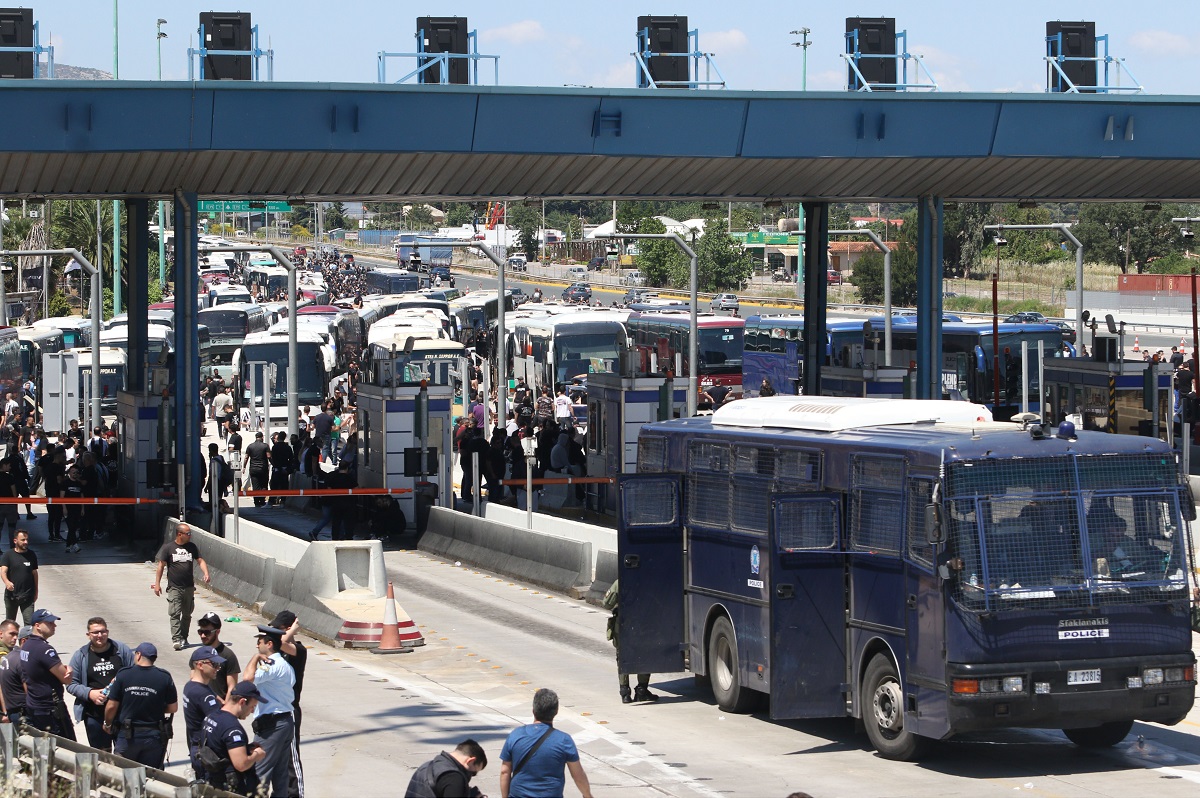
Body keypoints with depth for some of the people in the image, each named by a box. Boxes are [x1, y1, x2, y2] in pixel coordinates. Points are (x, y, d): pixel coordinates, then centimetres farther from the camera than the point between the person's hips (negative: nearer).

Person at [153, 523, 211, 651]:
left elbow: (200, 561, 11)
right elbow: (161, 565, 0)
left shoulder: (191, 547, 9)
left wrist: (206, 573, -8)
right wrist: (157, 584, -4)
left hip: (189, 587, 4)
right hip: (174, 587, -4)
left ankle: (184, 638, 22)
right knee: (175, 614, -13)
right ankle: (176, 639, -19)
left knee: (187, 615, 11)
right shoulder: (168, 548, -2)